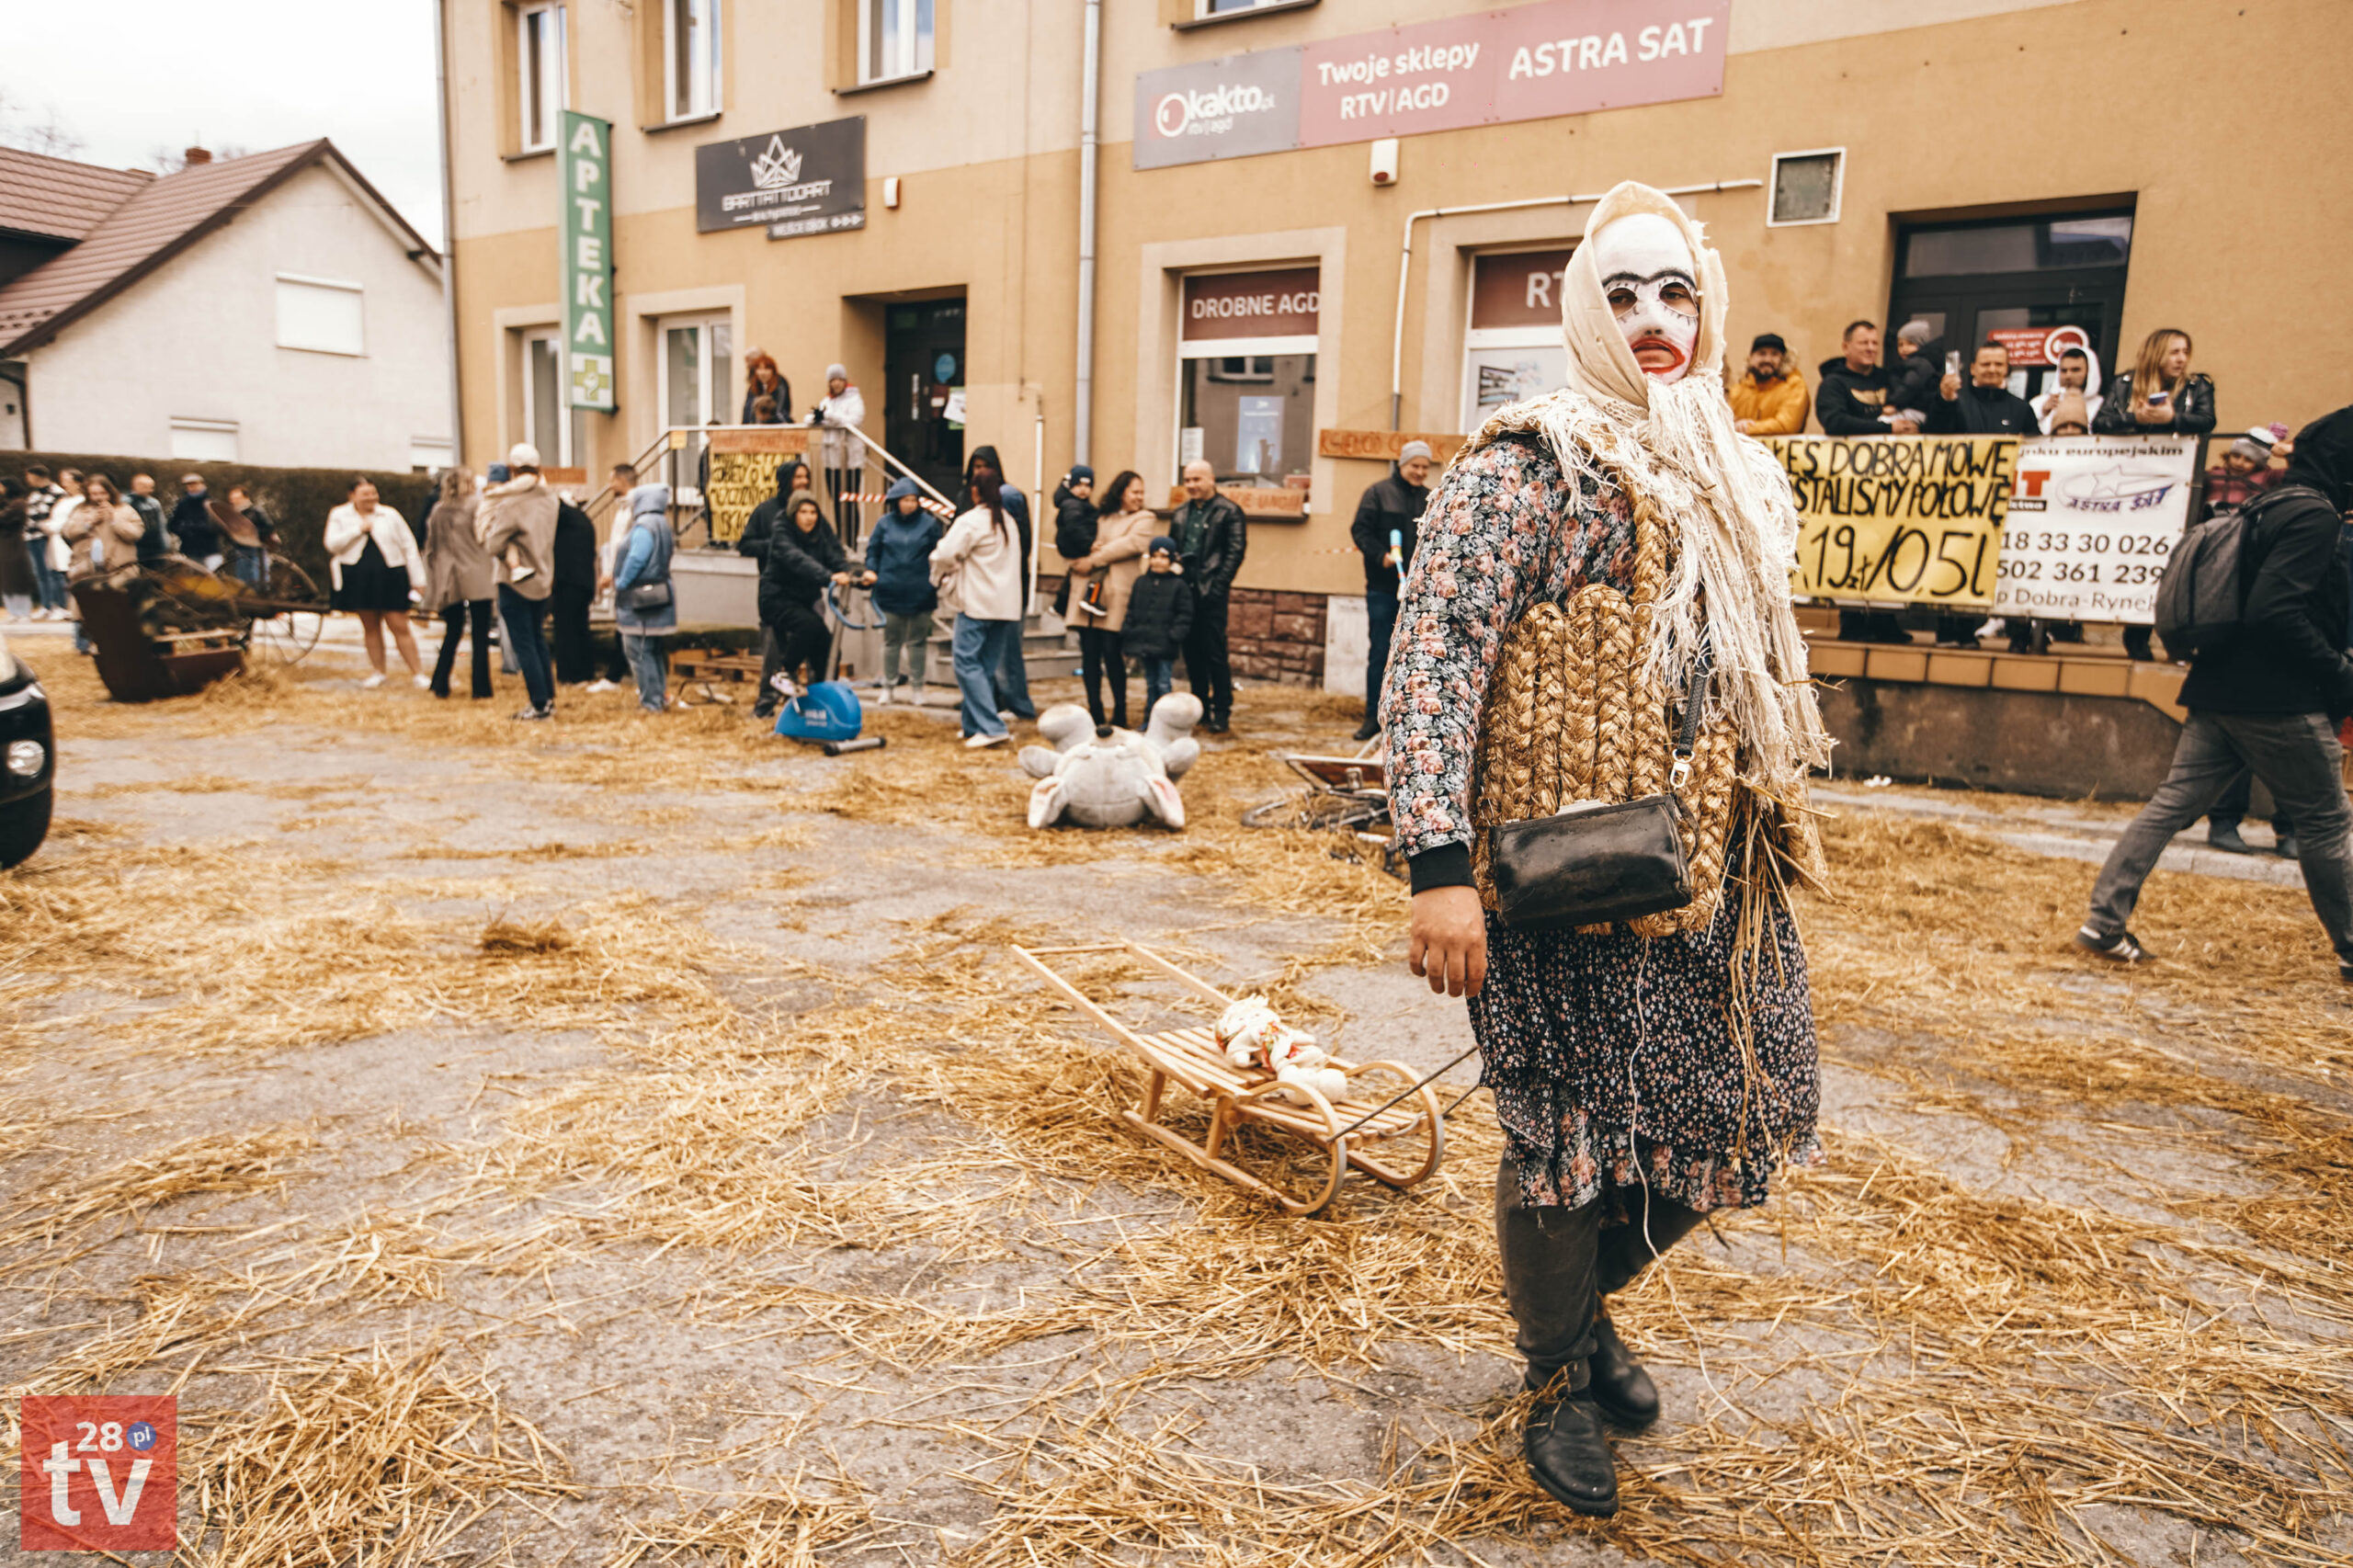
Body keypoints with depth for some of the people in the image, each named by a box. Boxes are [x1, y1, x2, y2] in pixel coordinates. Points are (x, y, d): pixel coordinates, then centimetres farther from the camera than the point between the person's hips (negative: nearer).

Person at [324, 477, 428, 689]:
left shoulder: (390, 515, 4)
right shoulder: (339, 515, 6)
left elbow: (409, 547, 5)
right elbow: (332, 544, -7)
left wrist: (418, 580, 1)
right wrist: (359, 529, -13)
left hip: (390, 579, -1)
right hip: (358, 580, 2)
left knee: (400, 627, -6)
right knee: (370, 627, 9)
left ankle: (417, 672, 0)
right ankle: (378, 672, 19)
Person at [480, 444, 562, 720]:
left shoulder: (511, 505, -19)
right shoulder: (548, 498, 0)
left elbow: (493, 545, -18)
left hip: (515, 583, -6)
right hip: (543, 580, 6)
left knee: (523, 645, -1)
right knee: (538, 640, 20)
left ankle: (540, 705, -1)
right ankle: (548, 697, 23)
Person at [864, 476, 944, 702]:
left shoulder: (929, 523, 3)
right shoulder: (884, 523, 5)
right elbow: (873, 550, 10)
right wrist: (871, 570, -6)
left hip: (921, 594, -1)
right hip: (891, 592, 1)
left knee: (918, 641, 7)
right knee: (891, 641, 9)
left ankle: (919, 687, 16)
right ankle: (888, 686, 17)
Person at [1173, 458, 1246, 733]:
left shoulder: (1228, 512, -1)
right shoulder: (1180, 514, 18)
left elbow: (1236, 551, -7)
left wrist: (1219, 585, -15)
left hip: (1211, 594, -6)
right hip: (1185, 591, 6)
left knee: (1215, 653, -6)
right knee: (1192, 653, 9)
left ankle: (1222, 713, 0)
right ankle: (1200, 709, 18)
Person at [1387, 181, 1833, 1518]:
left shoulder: (1743, 482, 14)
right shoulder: (1530, 464, -10)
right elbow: (1433, 659, -18)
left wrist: (1783, 827, 20)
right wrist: (1440, 864, -25)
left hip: (1717, 874, 7)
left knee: (1727, 1116, 15)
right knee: (1573, 1136, 4)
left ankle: (1588, 1302, 42)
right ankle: (1561, 1381, 31)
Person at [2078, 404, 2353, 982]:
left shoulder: (2270, 507, 17)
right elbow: (2275, 610, -22)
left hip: (2219, 693, 9)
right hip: (2279, 701, -8)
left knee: (2172, 803, 5)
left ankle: (2105, 922, 2)